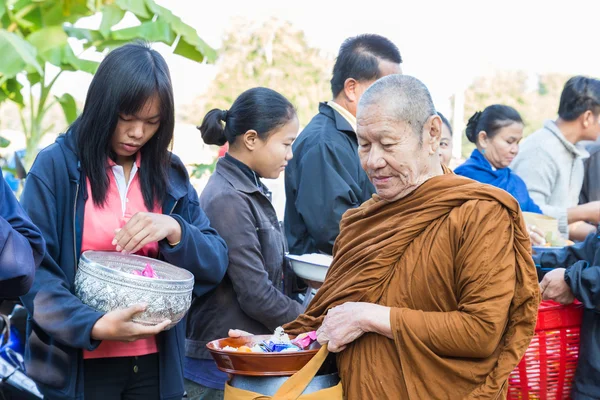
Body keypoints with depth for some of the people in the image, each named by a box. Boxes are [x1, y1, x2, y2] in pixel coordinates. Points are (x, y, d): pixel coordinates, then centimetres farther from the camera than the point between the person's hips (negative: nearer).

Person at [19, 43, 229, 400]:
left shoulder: (171, 175, 5)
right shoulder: (56, 166, -7)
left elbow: (216, 264, 2)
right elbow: (33, 271, -12)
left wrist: (175, 231, -17)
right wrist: (93, 326, -27)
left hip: (155, 365, 4)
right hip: (78, 365, -4)